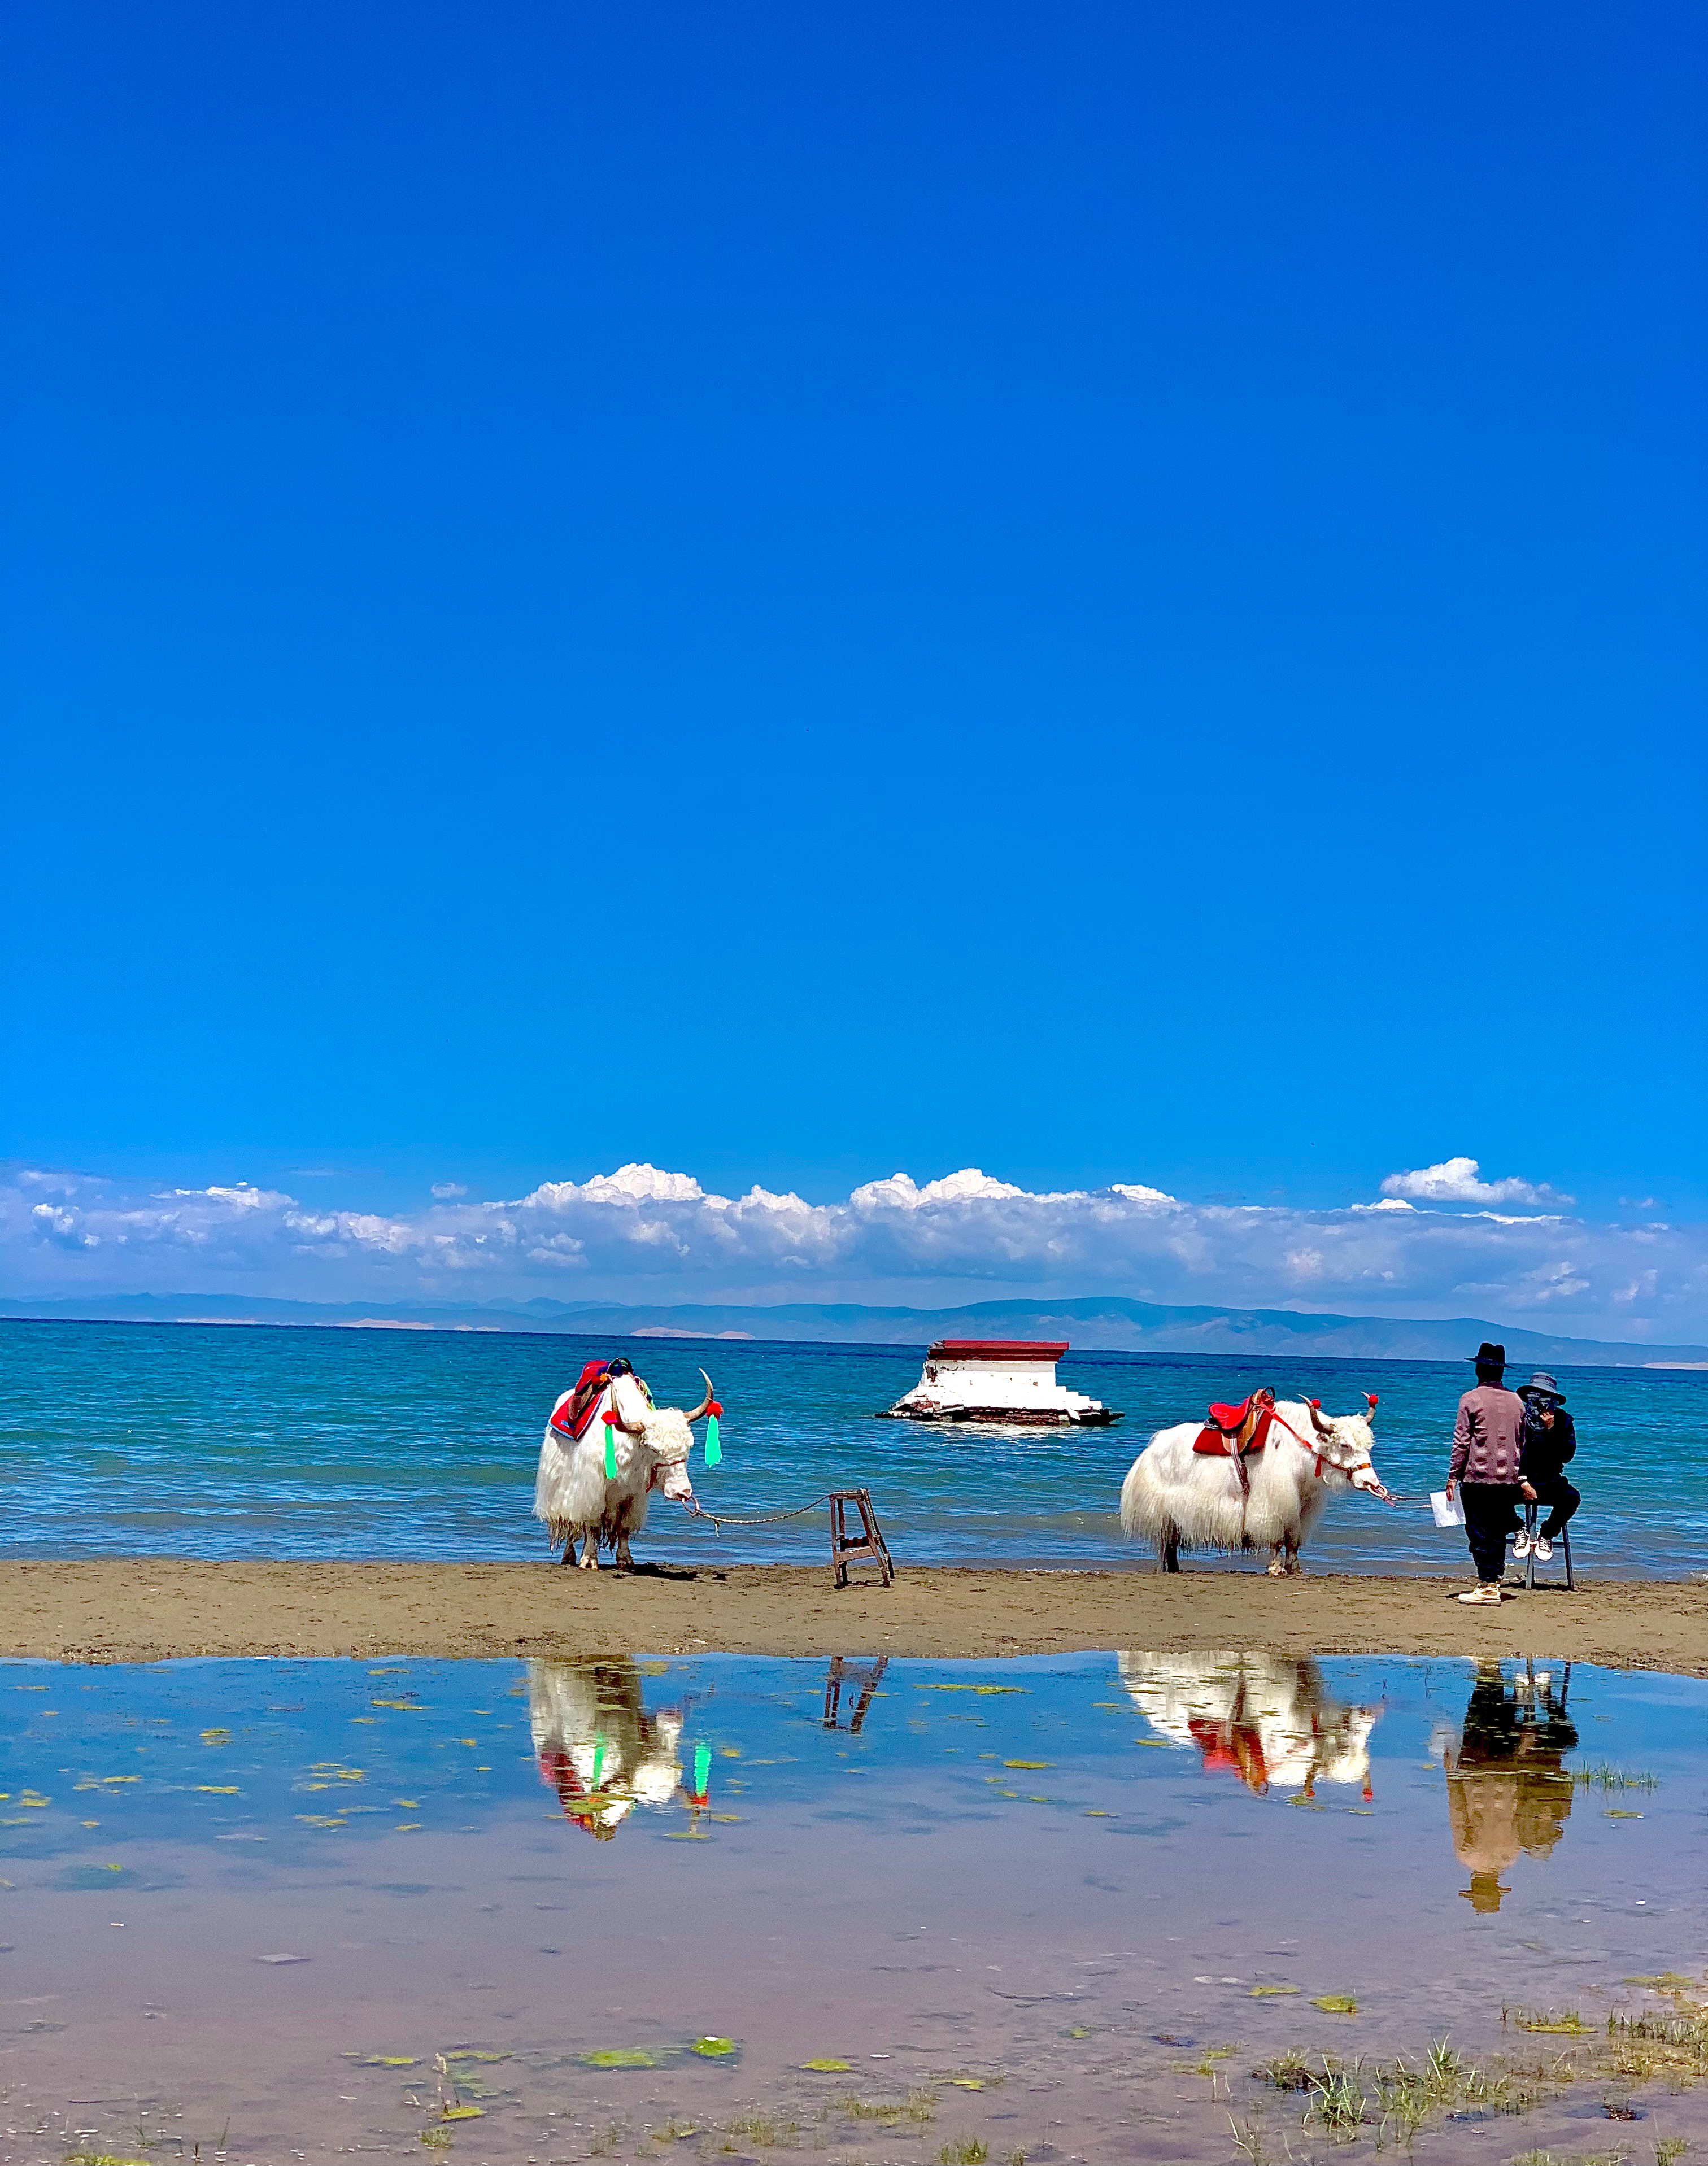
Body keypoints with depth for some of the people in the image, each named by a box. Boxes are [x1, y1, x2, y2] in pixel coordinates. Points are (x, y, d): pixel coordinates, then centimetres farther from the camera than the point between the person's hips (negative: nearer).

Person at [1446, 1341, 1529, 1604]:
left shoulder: (1471, 1399, -7)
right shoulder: (1516, 1401, 9)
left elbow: (1461, 1442, -8)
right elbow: (1521, 1443, 16)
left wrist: (1453, 1476, -2)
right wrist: (1521, 1478, 24)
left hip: (1478, 1476, -5)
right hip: (1507, 1478, 5)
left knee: (1479, 1533, -1)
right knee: (1497, 1532, 11)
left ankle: (1487, 1586, -4)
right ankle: (1494, 1581, 12)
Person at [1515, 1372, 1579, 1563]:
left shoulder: (1563, 1421, 4)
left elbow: (1568, 1455, -8)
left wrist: (1553, 1429, -18)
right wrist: (1522, 1482, -15)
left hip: (1549, 1482, 1)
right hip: (1519, 1480, -1)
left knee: (1572, 1497, -31)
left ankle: (1547, 1534, -4)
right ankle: (1520, 1531, -1)